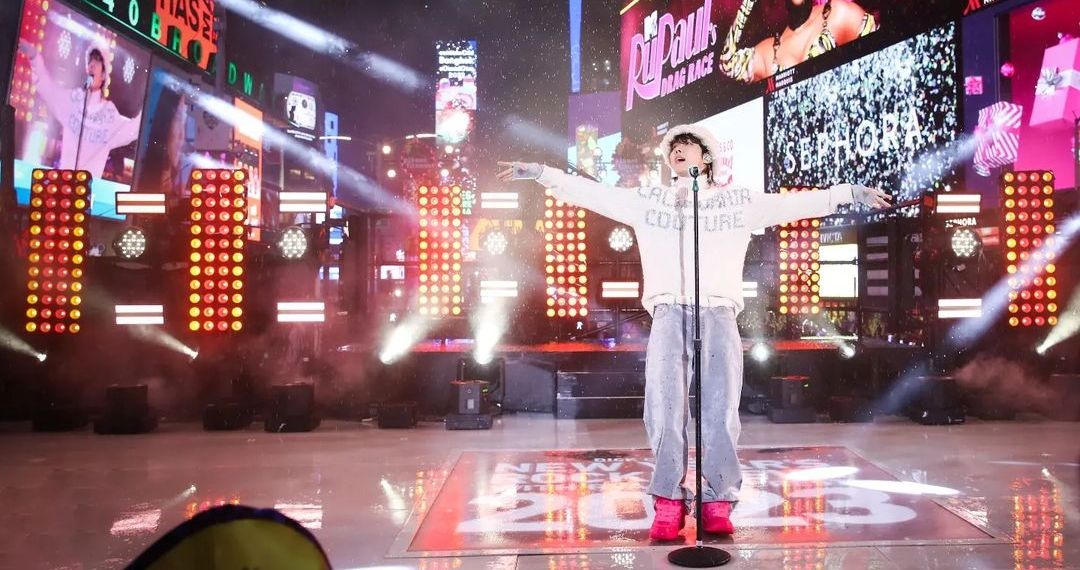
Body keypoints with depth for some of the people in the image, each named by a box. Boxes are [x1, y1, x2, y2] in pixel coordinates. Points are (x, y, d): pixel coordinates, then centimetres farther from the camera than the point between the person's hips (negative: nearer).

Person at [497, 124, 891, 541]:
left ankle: (718, 504, -3)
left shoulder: (739, 201, 19)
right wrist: (543, 174, 10)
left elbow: (794, 204, 16)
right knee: (664, 407, -13)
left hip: (718, 312, 0)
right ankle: (669, 505, -8)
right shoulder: (647, 200, 19)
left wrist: (846, 192, 9)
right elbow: (592, 193, 15)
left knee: (720, 410, -10)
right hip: (669, 312, 0)